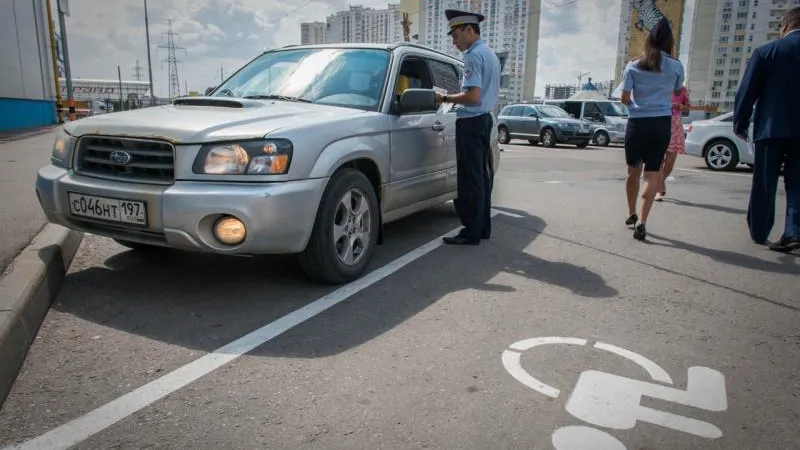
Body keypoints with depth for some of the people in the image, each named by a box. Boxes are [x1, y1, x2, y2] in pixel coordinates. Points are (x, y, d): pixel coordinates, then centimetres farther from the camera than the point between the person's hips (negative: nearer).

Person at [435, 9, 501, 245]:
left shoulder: (474, 55, -14)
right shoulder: (490, 54, 18)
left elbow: (472, 96, -23)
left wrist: (445, 98, -11)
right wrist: (454, 97, 19)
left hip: (471, 122, -10)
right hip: (484, 119, 10)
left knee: (470, 178, -8)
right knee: (481, 175, 11)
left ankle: (471, 232, -5)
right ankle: (483, 227, 17)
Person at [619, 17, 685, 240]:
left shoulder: (634, 66, 0)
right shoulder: (676, 66, 3)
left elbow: (624, 98, -1)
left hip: (637, 123, 0)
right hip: (662, 123, 0)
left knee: (633, 171, 15)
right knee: (652, 174, 0)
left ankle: (632, 214, 29)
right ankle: (641, 222, -11)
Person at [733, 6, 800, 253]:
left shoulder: (767, 51, -3)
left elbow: (747, 91, -5)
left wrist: (740, 123, 4)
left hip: (771, 128, -2)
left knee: (764, 185, 8)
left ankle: (759, 232, 15)